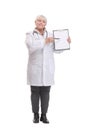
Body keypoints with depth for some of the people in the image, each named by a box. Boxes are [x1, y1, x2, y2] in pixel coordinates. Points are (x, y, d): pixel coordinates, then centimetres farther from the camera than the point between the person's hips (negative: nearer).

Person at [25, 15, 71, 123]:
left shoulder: (50, 35, 9)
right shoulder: (30, 35, 1)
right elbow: (32, 46, -18)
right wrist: (44, 41, -20)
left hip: (48, 69, 2)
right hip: (35, 68, -2)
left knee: (45, 93, 5)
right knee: (35, 92, 3)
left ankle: (44, 115, 14)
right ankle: (36, 115, 15)